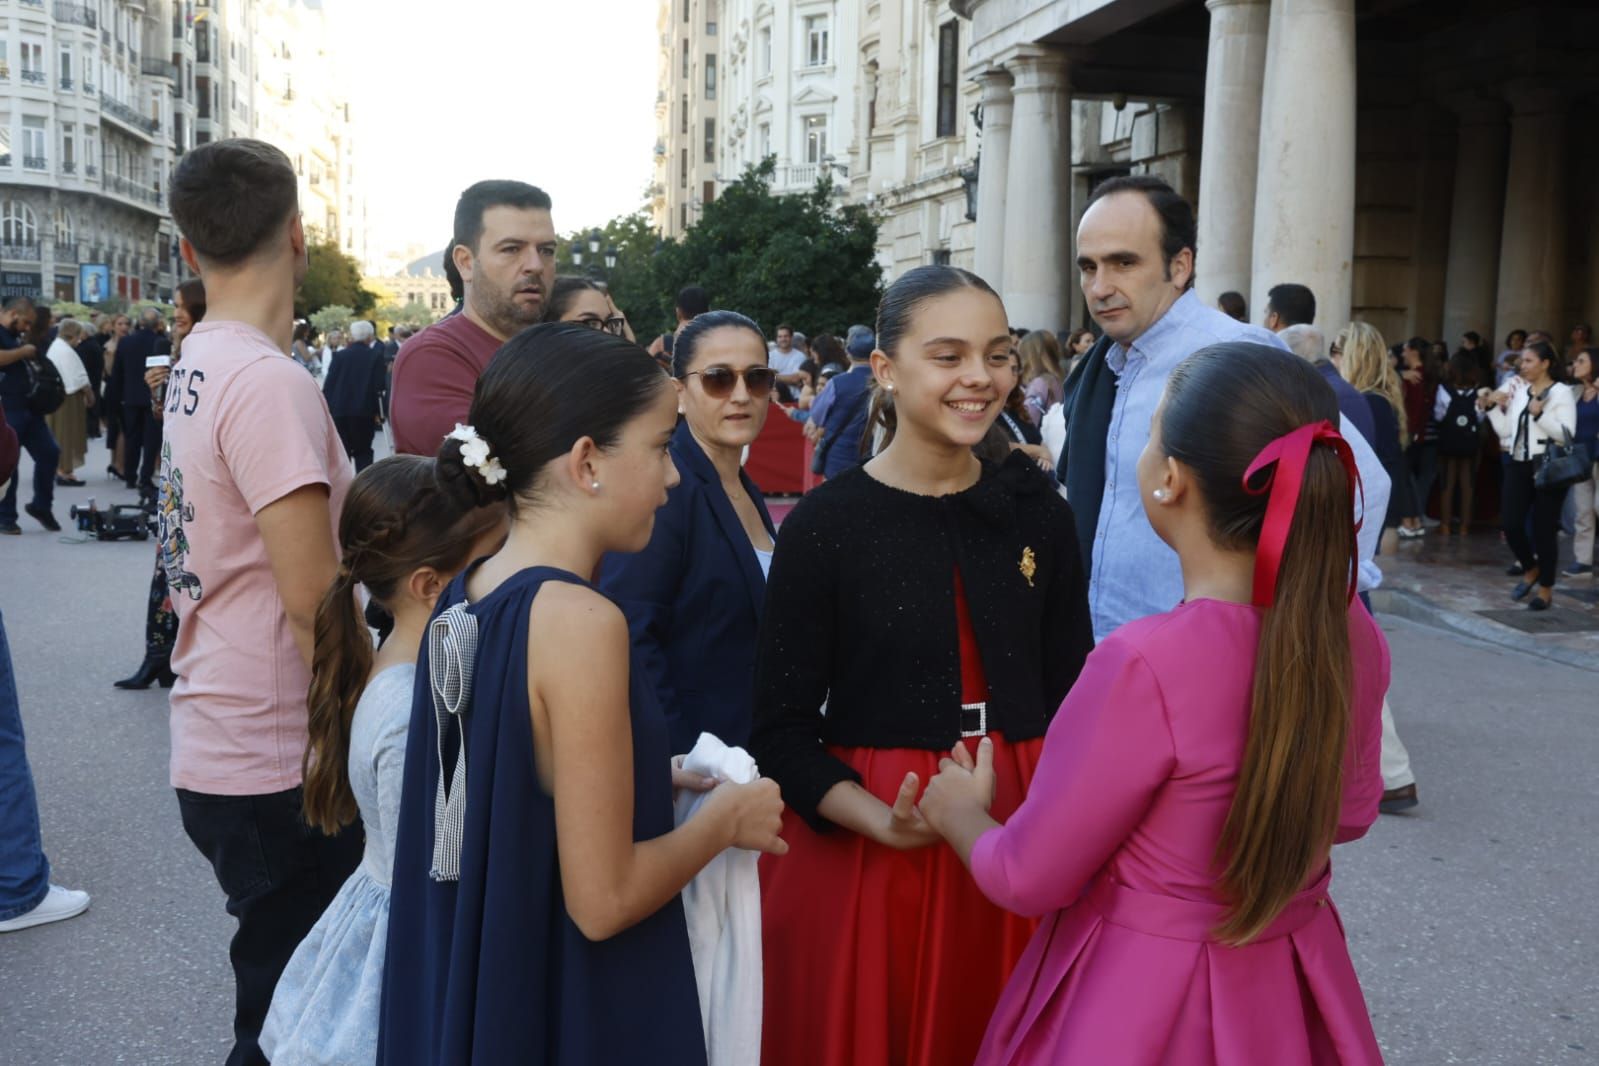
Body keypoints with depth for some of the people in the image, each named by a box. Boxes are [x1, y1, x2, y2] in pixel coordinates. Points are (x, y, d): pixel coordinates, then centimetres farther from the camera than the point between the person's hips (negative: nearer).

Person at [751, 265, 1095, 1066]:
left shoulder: (1039, 513, 2)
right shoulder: (825, 523, -9)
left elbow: (1070, 694, 8)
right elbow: (782, 730, -8)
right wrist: (884, 822, -21)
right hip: (865, 856, -3)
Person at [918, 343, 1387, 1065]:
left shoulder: (1145, 666, -31)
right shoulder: (1352, 634, -11)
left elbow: (1025, 878, -18)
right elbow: (1350, 812, 8)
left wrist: (960, 815, 2)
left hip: (1144, 1002, -6)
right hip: (1289, 990, 6)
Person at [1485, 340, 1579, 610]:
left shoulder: (1561, 392, -5)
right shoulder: (1516, 390, 10)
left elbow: (1567, 433, -15)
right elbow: (1505, 430, 10)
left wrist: (1540, 414, -25)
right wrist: (1492, 407, -1)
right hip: (1518, 465, 5)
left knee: (1544, 529, -1)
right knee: (1511, 523, 0)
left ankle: (1546, 588, 13)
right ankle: (1531, 569, 27)